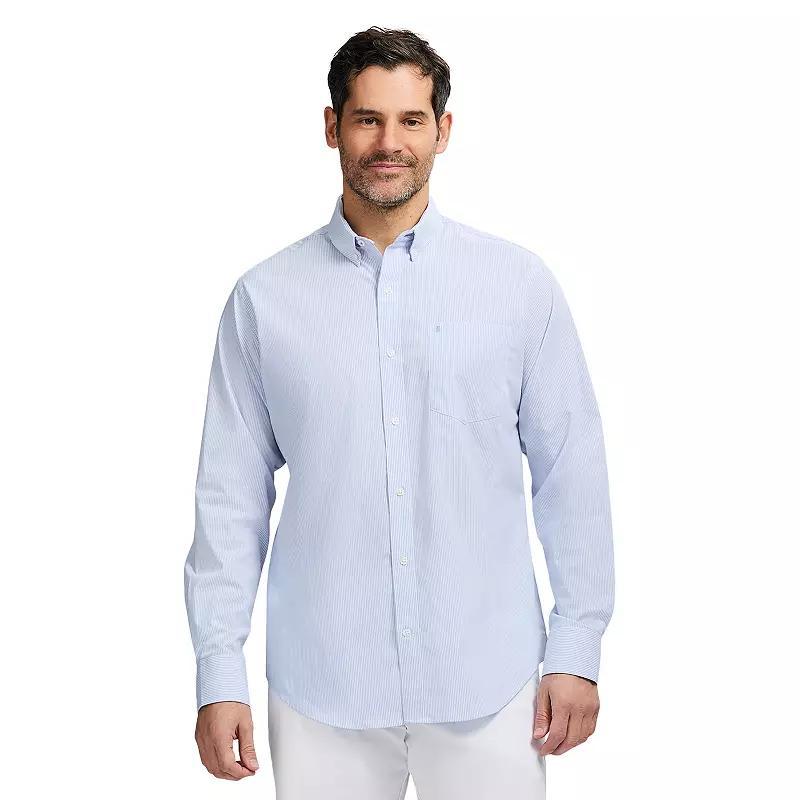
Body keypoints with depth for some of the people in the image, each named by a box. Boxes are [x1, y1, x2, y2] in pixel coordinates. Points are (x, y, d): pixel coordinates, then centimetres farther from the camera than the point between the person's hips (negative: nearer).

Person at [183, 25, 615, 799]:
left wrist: (577, 650, 0)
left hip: (486, 682, 0)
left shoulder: (520, 283, -1)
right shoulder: (265, 298, 0)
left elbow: (571, 473, 2)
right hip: (321, 687, 0)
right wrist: (219, 674, 0)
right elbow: (232, 490, 1)